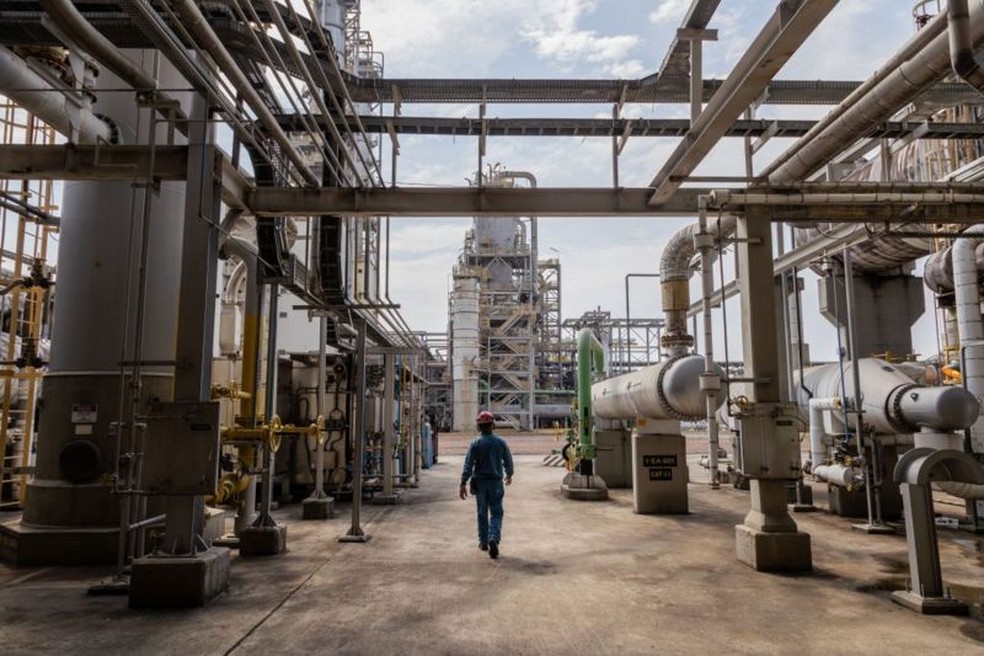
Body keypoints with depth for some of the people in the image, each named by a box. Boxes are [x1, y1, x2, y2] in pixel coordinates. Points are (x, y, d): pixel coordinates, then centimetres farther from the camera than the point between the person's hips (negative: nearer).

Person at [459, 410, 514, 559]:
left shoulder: (476, 443, -7)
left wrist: (463, 484, -12)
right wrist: (509, 475, 24)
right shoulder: (501, 442, -3)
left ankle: (483, 542, 24)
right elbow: (508, 461, 6)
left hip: (480, 482, 0)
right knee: (496, 513, 4)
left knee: (482, 513, 15)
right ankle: (494, 538, -18)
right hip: (496, 482, 0)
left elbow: (468, 465, -12)